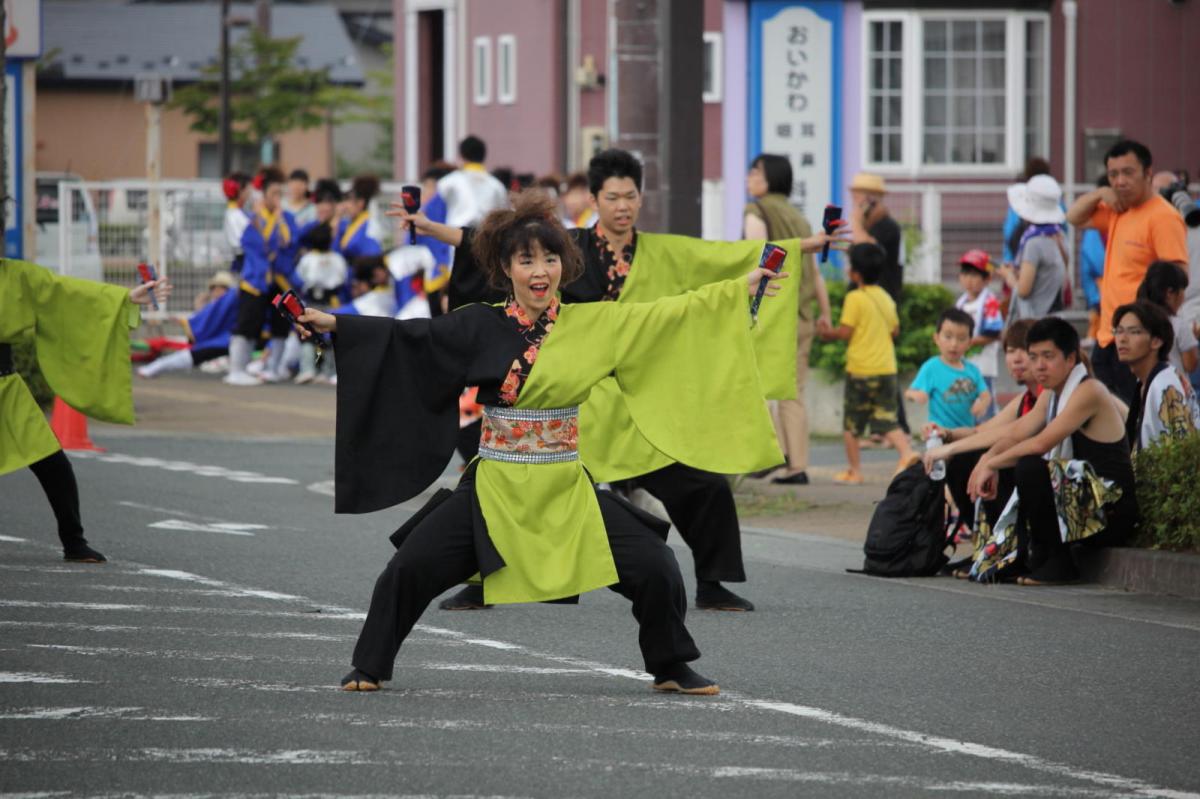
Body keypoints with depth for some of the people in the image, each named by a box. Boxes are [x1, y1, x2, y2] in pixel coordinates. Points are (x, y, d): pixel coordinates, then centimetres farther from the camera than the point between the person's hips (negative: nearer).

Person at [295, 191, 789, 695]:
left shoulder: (592, 325, 0)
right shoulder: (481, 327, -4)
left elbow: (667, 316, 2)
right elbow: (408, 337, -9)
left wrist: (741, 290, 0)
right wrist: (333, 324, -18)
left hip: (567, 490, 1)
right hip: (494, 489, -1)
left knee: (656, 569, -6)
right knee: (410, 568, -9)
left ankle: (671, 670, 17)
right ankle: (370, 668, 12)